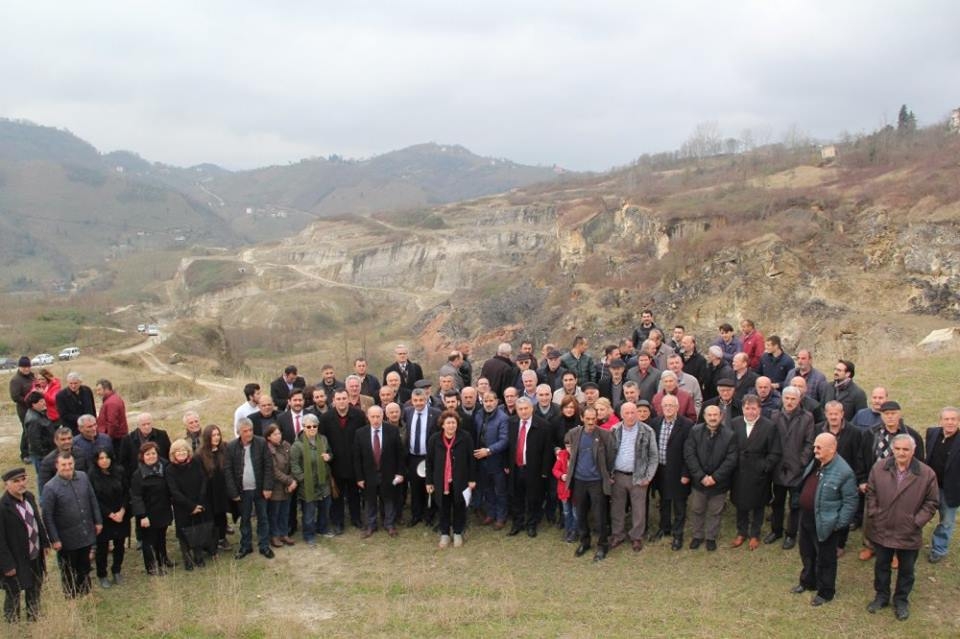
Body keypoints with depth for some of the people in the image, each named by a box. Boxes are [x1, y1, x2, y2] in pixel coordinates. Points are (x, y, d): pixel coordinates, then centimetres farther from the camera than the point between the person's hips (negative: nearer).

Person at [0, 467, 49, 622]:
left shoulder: (29, 496, -4)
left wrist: (45, 542, 12)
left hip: (35, 556, 7)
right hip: (16, 560, -7)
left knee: (35, 589, 25)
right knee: (13, 594, 13)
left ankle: (34, 618, 45)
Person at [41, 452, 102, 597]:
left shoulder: (83, 477, -6)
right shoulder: (50, 487, -20)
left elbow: (92, 500, 5)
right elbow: (47, 516, -16)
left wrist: (98, 521, 7)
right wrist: (54, 539, -15)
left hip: (87, 534, 4)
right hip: (67, 539, -4)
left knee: (84, 566, 23)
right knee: (69, 571, 16)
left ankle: (85, 593, 44)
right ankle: (71, 597, 36)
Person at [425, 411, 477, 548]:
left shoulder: (465, 437, -10)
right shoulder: (434, 439, -5)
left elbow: (471, 459, -5)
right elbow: (429, 461, 2)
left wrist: (472, 479, -4)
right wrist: (429, 481, 2)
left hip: (460, 480, -1)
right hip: (441, 481, 1)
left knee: (459, 507, 10)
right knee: (443, 508, 10)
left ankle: (458, 533, 26)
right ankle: (444, 534, 24)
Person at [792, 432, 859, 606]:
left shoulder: (844, 472, -23)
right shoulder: (815, 463, 2)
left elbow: (850, 502, -18)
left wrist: (839, 524, -17)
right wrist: (801, 510, 16)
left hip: (824, 523, -8)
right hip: (806, 517, 8)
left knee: (825, 559, 10)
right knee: (807, 553, 23)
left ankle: (825, 592, 27)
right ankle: (808, 582, 43)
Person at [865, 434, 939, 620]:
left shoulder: (927, 474, -13)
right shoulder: (879, 468, -8)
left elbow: (932, 502, -5)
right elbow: (871, 493, 4)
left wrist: (917, 521, -10)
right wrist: (873, 514, -3)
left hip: (909, 535, -1)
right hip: (881, 531, 2)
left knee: (906, 570, 16)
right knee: (881, 566, 19)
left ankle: (901, 600, 36)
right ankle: (881, 596, 39)